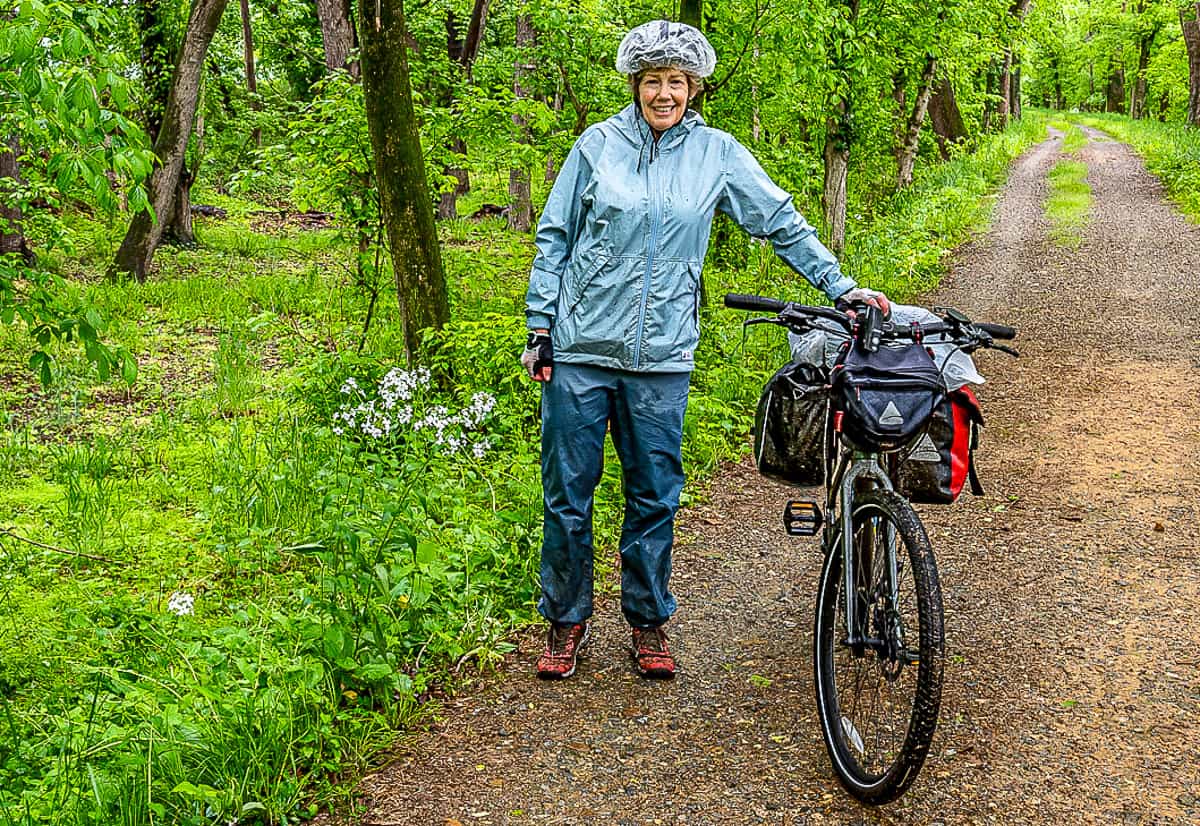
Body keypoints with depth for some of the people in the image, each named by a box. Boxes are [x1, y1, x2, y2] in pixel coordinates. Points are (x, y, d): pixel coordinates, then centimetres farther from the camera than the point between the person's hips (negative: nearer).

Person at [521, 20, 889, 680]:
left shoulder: (717, 154, 4)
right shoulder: (598, 144, 2)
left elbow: (781, 222, 10)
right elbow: (554, 238, 6)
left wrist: (839, 286, 5)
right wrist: (539, 327, 2)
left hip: (662, 356, 1)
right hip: (580, 349, -1)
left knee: (655, 495, 8)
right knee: (568, 493, 5)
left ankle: (648, 621, 25)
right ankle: (566, 619, 22)